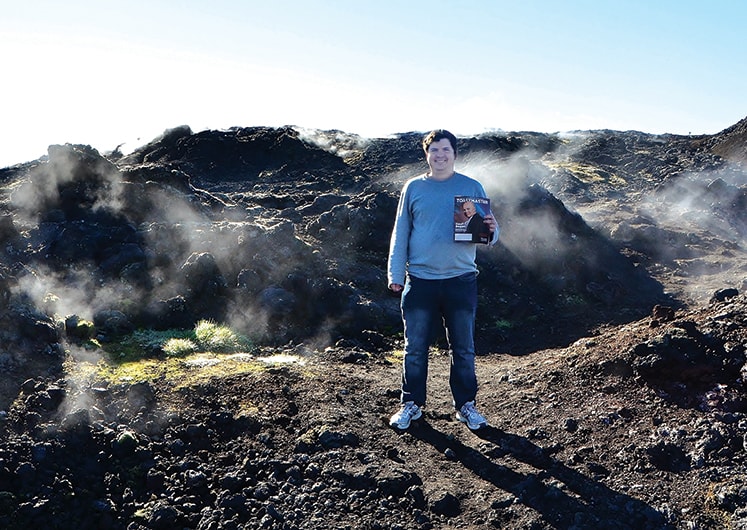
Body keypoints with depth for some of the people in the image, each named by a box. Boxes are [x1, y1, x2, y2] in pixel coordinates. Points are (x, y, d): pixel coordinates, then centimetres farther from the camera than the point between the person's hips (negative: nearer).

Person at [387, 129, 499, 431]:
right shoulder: (414, 188, 6)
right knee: (415, 348, 7)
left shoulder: (472, 187, 5)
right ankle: (411, 404, 21)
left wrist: (491, 230, -17)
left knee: (463, 349, 9)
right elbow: (400, 234, 7)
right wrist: (395, 274, 0)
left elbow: (486, 233, 7)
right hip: (420, 281, 0)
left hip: (461, 281, 0)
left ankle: (466, 405, 23)